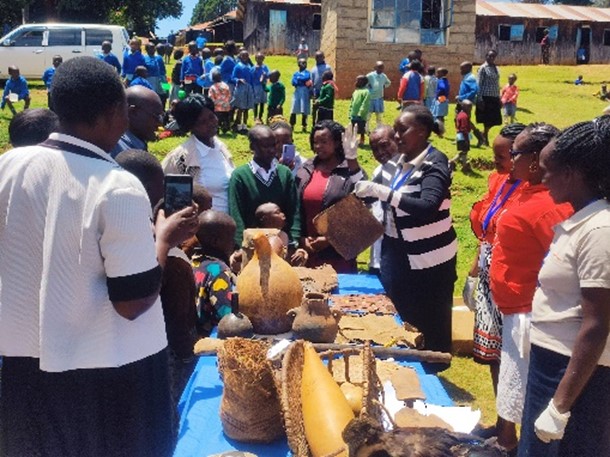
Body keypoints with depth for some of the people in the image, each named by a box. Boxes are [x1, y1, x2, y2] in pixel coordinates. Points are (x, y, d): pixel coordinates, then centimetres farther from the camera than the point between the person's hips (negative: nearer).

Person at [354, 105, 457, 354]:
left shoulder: (434, 163, -15)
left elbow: (427, 207, -31)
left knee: (429, 330, 4)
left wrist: (382, 191, -36)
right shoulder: (397, 161, 6)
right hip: (396, 255, 7)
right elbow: (371, 193, 13)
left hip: (428, 260, -7)